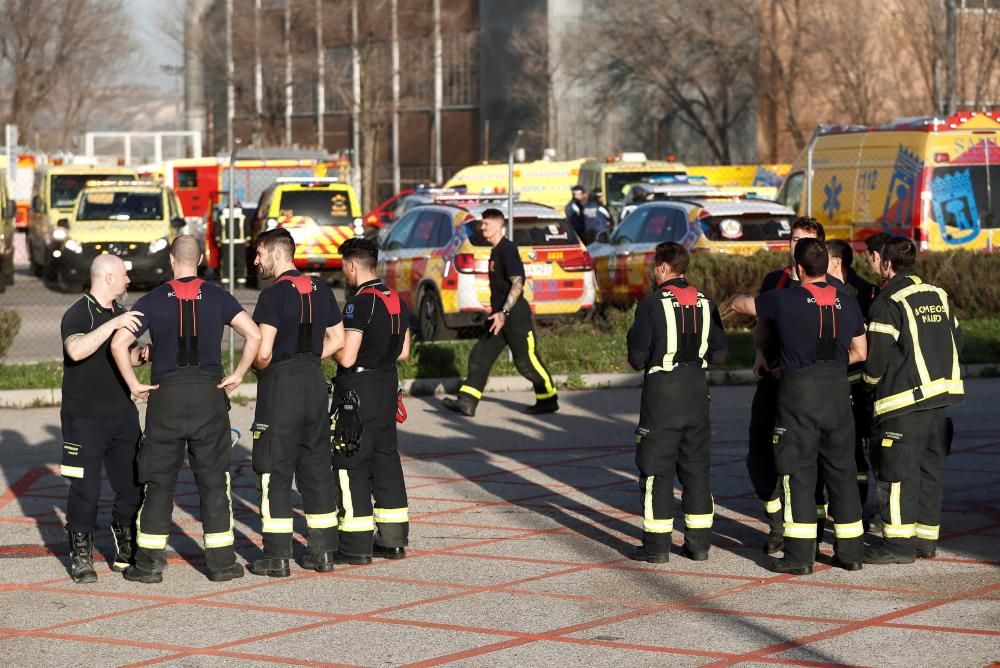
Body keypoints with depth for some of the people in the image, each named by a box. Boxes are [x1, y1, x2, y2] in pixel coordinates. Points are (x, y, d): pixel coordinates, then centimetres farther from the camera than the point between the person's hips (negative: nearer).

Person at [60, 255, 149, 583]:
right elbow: (76, 350, -31)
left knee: (132, 485, 8)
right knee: (86, 488, -6)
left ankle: (125, 549, 23)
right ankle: (81, 557, 5)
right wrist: (113, 324, -35)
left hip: (122, 414, 7)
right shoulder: (78, 314, -12)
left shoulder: (120, 313, 14)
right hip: (84, 418, -7)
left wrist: (140, 354, 5)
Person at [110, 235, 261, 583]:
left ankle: (149, 563, 6)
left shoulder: (153, 300, 0)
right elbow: (254, 335, -8)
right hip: (209, 393, 1)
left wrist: (134, 385, 0)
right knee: (213, 480, 7)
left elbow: (119, 343, -8)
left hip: (166, 395, -1)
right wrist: (237, 375, 1)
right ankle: (221, 562, 8)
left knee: (159, 481, 6)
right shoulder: (217, 297, 2)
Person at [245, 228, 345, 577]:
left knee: (275, 470, -1)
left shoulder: (274, 294, -14)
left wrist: (258, 368, 1)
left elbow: (263, 352, -20)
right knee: (316, 466, 12)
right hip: (314, 383, 7)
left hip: (280, 385, -7)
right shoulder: (320, 290, 8)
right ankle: (323, 551, 15)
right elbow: (337, 339, 14)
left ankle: (277, 557, -2)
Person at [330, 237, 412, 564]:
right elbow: (403, 352, 15)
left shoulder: (360, 303, -18)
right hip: (387, 387, 8)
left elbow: (346, 357, -21)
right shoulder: (396, 300, 8)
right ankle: (394, 539, 17)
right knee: (386, 459, 14)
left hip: (357, 391, -8)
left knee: (351, 465, -2)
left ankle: (357, 545, -1)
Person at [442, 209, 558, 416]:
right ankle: (466, 402, 1)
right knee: (480, 356, 3)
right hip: (500, 316, 10)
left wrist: (504, 313, -30)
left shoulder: (507, 249, -15)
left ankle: (548, 399, 13)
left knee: (527, 361, -1)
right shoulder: (496, 251, 14)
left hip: (515, 316, -10)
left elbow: (517, 283, -24)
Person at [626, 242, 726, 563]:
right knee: (696, 466, 11)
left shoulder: (651, 305, -11)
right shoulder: (705, 304, 5)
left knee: (656, 468, 2)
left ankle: (657, 544, 1)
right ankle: (699, 542, 13)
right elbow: (719, 354, 7)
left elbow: (637, 358, -11)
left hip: (661, 391, -5)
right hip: (697, 390, 5)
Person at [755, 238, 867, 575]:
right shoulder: (848, 302, 5)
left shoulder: (784, 300, -6)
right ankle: (850, 551, 15)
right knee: (841, 469, 11)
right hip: (838, 391, 4)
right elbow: (860, 352, 12)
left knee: (799, 472, 0)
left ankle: (800, 555, -3)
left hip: (799, 392, -4)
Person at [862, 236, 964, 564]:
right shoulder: (938, 296, 11)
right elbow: (956, 339, 17)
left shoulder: (888, 303, -12)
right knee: (930, 467, 12)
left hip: (905, 401, -8)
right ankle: (926, 537, 17)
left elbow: (876, 355, -14)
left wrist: (872, 379, 5)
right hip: (941, 394, 8)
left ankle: (899, 542, -4)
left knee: (896, 470, -3)